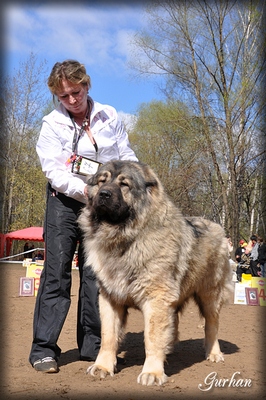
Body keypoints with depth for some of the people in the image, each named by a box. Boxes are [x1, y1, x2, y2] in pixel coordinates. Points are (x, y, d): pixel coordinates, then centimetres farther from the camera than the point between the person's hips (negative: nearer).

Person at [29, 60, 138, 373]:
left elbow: (127, 156, 13)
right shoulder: (52, 124, -2)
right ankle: (44, 348, 0)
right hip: (65, 201, -2)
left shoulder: (109, 115, 6)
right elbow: (54, 172, -11)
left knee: (95, 274, 5)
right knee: (57, 271, -7)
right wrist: (86, 190, -24)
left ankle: (91, 346, 14)